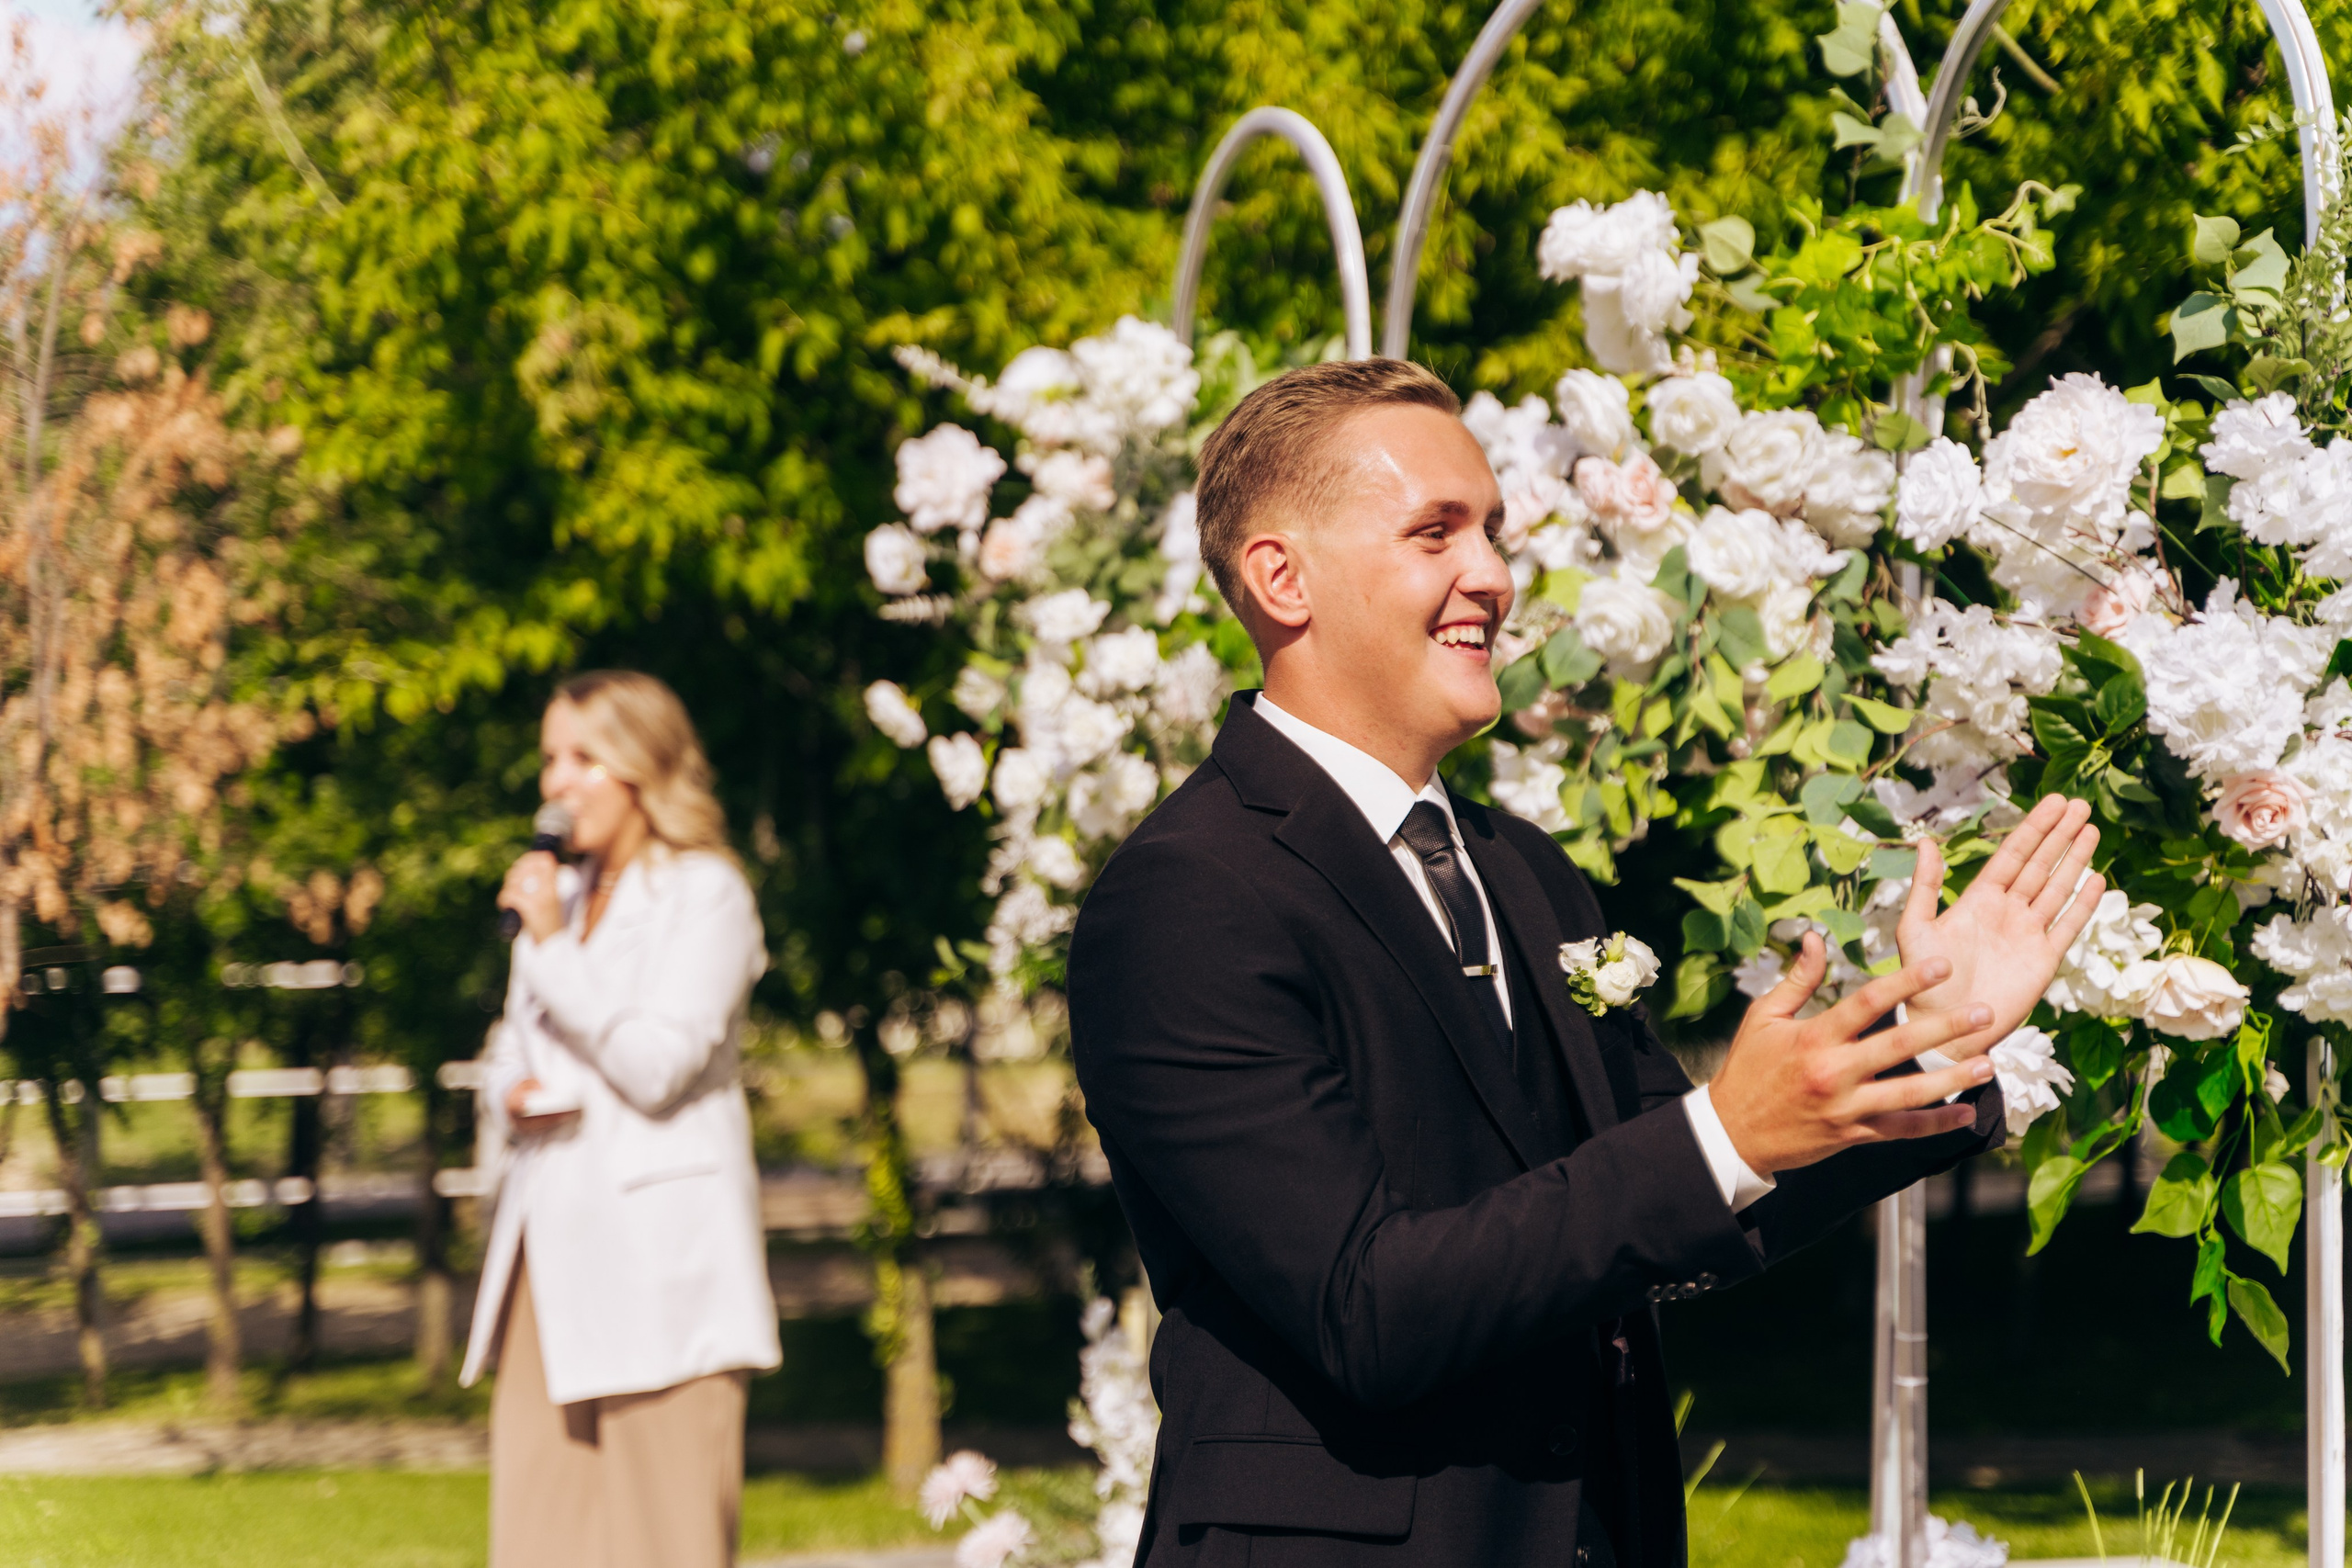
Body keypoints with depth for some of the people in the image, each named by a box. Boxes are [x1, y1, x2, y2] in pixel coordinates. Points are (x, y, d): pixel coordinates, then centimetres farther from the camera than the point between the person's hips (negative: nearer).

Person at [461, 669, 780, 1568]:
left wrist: (551, 946, -12)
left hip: (656, 1250, -7)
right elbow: (509, 1056, 25)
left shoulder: (705, 895, -3)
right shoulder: (565, 895, 18)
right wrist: (510, 1097, 2)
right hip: (555, 1245, 7)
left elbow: (656, 1067, -13)